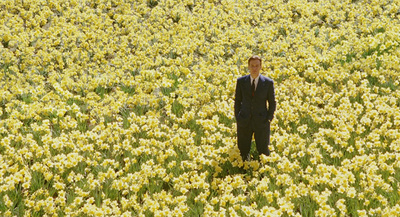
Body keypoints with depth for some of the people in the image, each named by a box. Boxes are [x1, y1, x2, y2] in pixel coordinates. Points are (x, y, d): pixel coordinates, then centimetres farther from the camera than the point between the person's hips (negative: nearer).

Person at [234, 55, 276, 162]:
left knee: (263, 152, 7)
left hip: (261, 122, -1)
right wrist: (237, 119, 3)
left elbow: (272, 103, 3)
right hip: (244, 122, 1)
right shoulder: (241, 81, -2)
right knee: (243, 151, 9)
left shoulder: (268, 82, -6)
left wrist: (269, 119, -3)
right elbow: (237, 101, 7)